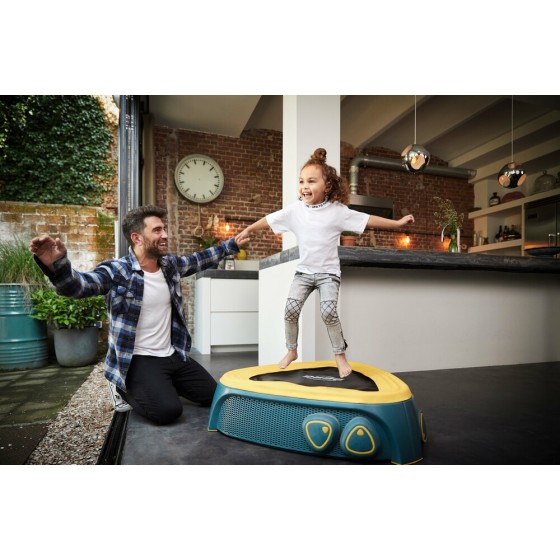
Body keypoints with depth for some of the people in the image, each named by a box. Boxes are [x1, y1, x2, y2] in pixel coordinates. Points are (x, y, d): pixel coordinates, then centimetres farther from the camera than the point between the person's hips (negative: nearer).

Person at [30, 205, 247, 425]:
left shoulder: (170, 264, 4)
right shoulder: (117, 271, -16)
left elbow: (199, 259, 19)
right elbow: (76, 284, -30)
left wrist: (233, 244, 21)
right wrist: (56, 264, -53)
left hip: (173, 356, 7)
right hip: (138, 360, -6)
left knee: (214, 396, 8)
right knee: (168, 410, -25)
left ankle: (162, 386, 27)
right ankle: (127, 389, 6)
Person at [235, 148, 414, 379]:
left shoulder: (337, 211, -8)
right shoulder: (295, 210, 0)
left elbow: (368, 220, -5)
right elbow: (269, 219, 8)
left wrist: (397, 223, -6)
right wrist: (248, 230, 14)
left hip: (328, 272, -3)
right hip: (303, 271, 3)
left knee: (328, 312, -20)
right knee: (290, 309, -10)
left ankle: (340, 355, 3)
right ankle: (291, 351, 14)